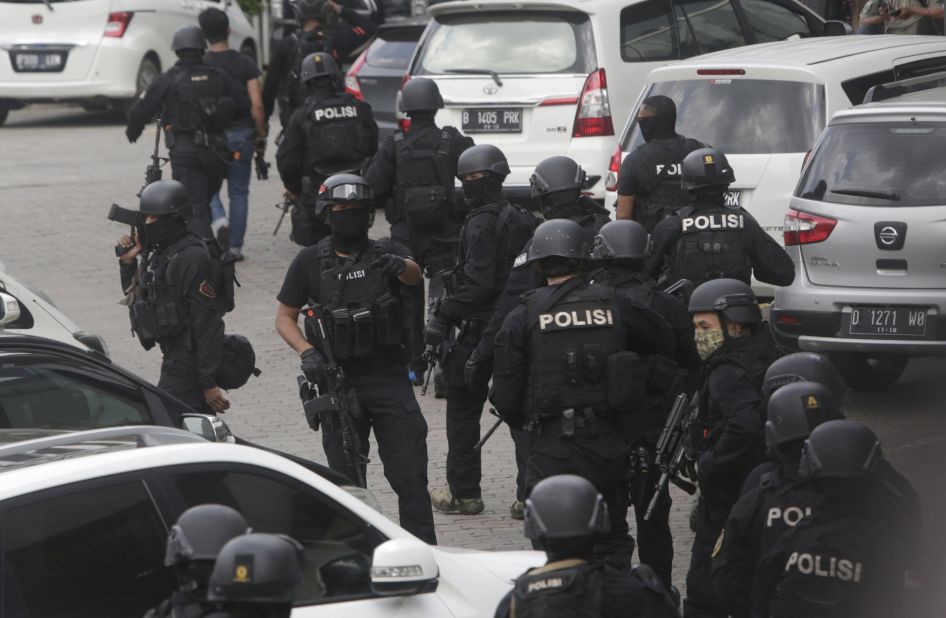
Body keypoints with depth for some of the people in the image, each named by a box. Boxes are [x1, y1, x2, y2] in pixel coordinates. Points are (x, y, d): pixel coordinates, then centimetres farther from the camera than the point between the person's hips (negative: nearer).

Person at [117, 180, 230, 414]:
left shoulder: (191, 259, -19)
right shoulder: (160, 254, 11)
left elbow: (208, 324, -22)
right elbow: (137, 298, 24)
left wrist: (209, 383, -23)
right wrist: (127, 263, 7)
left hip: (189, 366, -10)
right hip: (175, 360, 10)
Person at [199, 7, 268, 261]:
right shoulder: (245, 63, -3)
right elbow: (256, 104, -6)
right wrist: (261, 135, 4)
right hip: (242, 134, 1)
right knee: (238, 192, 10)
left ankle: (218, 220, -15)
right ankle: (235, 246, 9)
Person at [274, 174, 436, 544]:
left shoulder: (385, 252, 4)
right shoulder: (311, 262, 4)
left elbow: (416, 276, -18)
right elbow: (284, 318, 8)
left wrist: (401, 267, -42)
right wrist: (306, 351, -11)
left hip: (389, 377, 0)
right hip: (339, 381, 1)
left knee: (410, 472, -5)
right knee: (345, 476, 7)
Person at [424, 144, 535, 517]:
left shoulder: (482, 223, -15)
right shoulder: (519, 218, 13)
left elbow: (478, 281, -23)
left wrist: (444, 318, -20)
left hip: (481, 328, -8)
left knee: (463, 411, 2)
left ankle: (463, 492, 4)